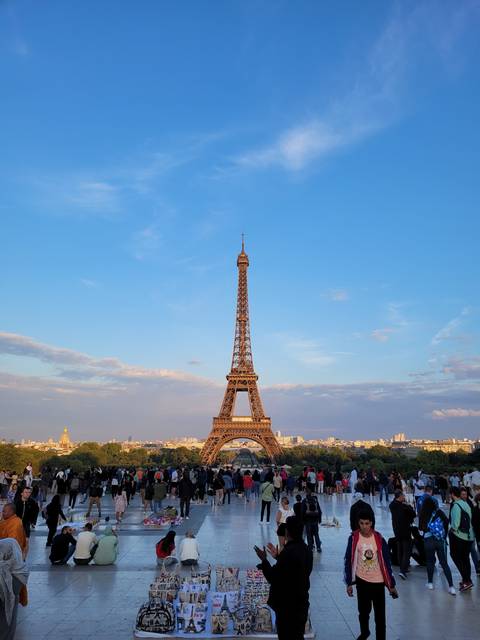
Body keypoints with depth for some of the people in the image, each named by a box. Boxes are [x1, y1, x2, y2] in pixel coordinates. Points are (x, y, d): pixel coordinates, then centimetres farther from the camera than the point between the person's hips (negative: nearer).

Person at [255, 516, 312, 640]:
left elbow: (274, 578, -24)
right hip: (301, 602, 8)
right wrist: (278, 557, 12)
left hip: (287, 604, -8)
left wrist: (264, 560, -11)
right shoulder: (305, 549, 1)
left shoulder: (288, 552, -28)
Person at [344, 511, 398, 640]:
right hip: (362, 580, 1)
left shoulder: (379, 539, -11)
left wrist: (391, 584, 1)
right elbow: (348, 560, -5)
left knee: (380, 615, 2)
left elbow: (386, 561, -3)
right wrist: (349, 582, -4)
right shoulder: (354, 538, -12)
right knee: (363, 611, 16)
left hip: (378, 581, -1)